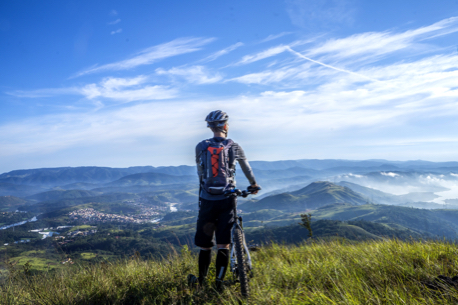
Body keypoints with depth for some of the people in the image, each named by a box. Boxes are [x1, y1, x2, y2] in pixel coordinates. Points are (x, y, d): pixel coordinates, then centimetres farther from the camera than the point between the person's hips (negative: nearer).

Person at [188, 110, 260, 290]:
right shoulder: (233, 146, 3)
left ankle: (201, 281, 21)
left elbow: (200, 172, 12)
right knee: (223, 244, 4)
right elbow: (246, 167, 18)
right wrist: (253, 184, 35)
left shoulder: (200, 147, 3)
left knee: (204, 244, 11)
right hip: (227, 199, -1)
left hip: (207, 199, 1)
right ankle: (219, 283, 5)